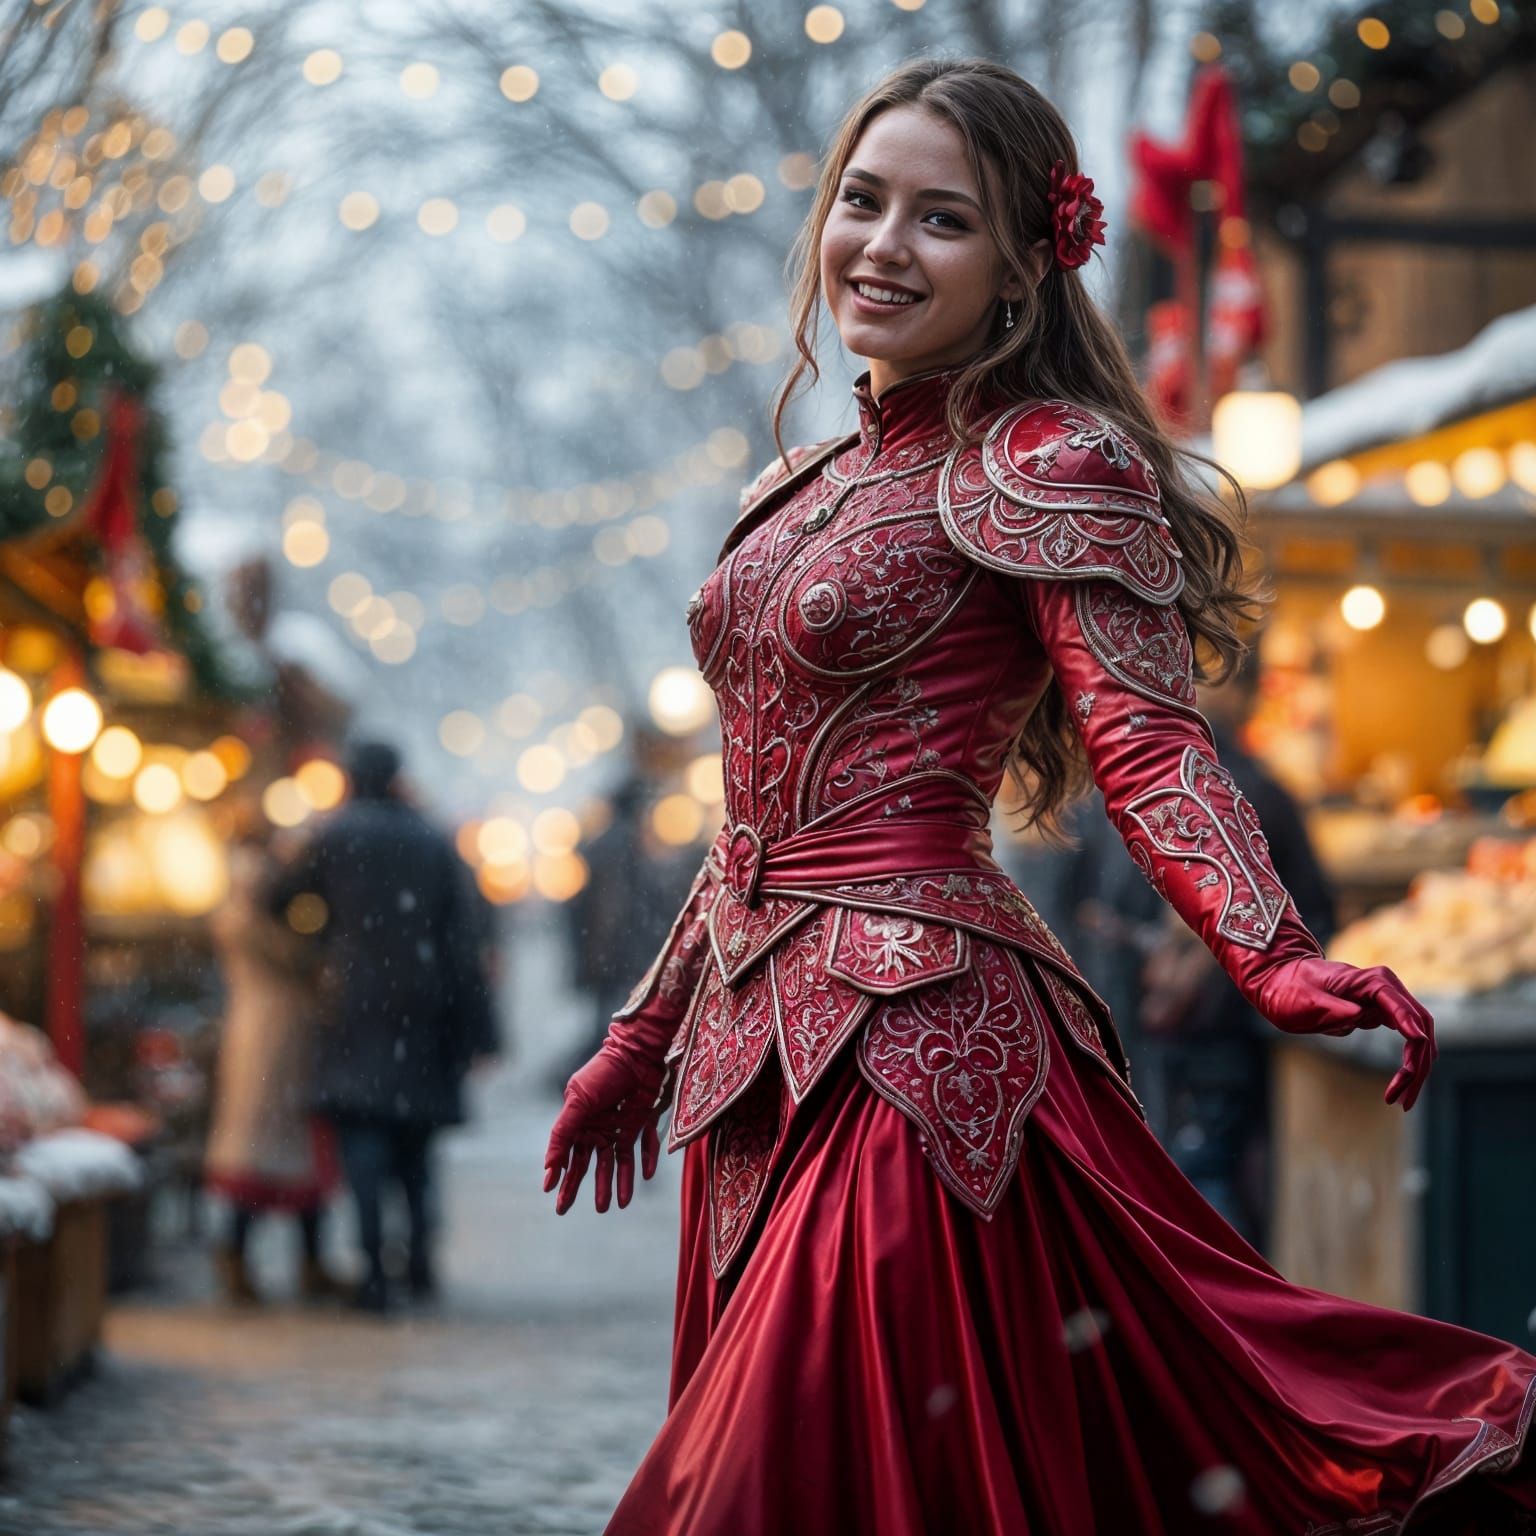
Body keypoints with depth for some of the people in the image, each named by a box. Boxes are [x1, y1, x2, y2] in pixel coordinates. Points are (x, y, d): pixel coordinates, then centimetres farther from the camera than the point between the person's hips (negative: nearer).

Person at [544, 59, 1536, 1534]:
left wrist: (1273, 957, -32)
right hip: (757, 1048, 8)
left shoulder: (1043, 463, -5)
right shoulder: (805, 487, 18)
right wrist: (642, 1040, 26)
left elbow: (1148, 740, -16)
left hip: (914, 1022, -8)